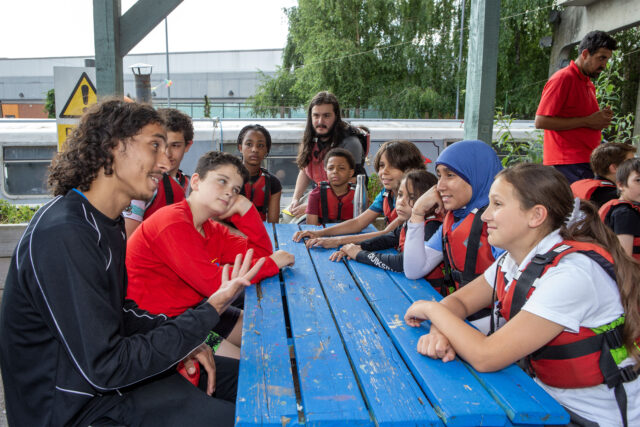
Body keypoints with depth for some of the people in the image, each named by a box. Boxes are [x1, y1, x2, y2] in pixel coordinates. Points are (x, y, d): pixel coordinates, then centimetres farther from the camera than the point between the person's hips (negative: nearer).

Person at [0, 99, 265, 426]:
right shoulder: (63, 236, -28)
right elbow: (104, 368, -27)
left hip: (108, 373, 9)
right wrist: (211, 310, -25)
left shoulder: (104, 222, 4)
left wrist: (181, 342, -4)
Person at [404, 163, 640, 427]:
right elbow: (459, 301, 4)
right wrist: (439, 330, -18)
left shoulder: (572, 273, -28)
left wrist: (432, 309, -16)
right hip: (550, 398, 6)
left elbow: (485, 357, -30)